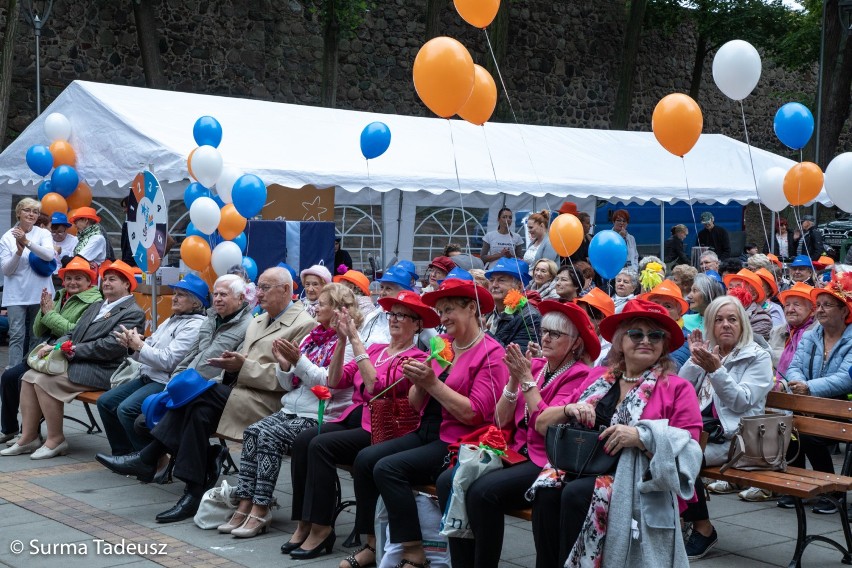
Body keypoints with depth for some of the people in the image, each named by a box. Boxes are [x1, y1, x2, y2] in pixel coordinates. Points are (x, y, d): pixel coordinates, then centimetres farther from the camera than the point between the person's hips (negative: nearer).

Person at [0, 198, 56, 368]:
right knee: (17, 335, -7)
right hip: (16, 295, -1)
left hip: (39, 293, 1)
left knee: (37, 335, 8)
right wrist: (19, 252, -17)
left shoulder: (43, 233, 3)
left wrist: (27, 242, -24)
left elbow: (49, 255, -16)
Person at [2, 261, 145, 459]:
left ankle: (56, 440, -11)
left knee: (44, 381, -22)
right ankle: (28, 438, -2)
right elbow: (72, 333, 19)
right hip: (74, 362, 9)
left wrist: (72, 350, -16)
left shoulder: (133, 314, -7)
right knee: (29, 377, -6)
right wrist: (57, 346, -3)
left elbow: (111, 346, -18)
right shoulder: (96, 307, 23)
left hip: (100, 371, -9)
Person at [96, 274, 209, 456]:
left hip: (166, 383, -10)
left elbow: (168, 361, -20)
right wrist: (133, 344, -4)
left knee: (127, 409, -26)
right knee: (105, 402, 4)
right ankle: (123, 453, 12)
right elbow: (150, 347, 18)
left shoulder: (195, 326, -12)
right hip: (147, 377, 10)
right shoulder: (172, 320, 19)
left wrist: (139, 346, -11)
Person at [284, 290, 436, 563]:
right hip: (353, 418, 7)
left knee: (321, 445, -27)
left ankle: (321, 528, -19)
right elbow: (336, 381, 9)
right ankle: (304, 523, -17)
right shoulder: (374, 349, 17)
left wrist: (356, 341, -17)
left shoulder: (416, 359, -3)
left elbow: (376, 386, -18)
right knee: (303, 440, -20)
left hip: (380, 428, -7)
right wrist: (342, 341, -2)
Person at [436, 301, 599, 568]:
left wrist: (526, 379, -15)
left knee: (482, 491, -29)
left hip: (547, 463, -7)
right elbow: (502, 421, 8)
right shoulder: (534, 366, 10)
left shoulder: (578, 376, -8)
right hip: (516, 453, 7)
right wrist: (514, 379, -6)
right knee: (448, 481, -13)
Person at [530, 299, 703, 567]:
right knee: (546, 491, -28)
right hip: (582, 465, 4)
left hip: (637, 479, -4)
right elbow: (542, 423, 18)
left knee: (577, 494, -32)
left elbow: (687, 451, -4)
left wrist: (640, 437, -17)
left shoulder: (677, 388, 7)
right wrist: (568, 410, -3)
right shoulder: (597, 378, 18)